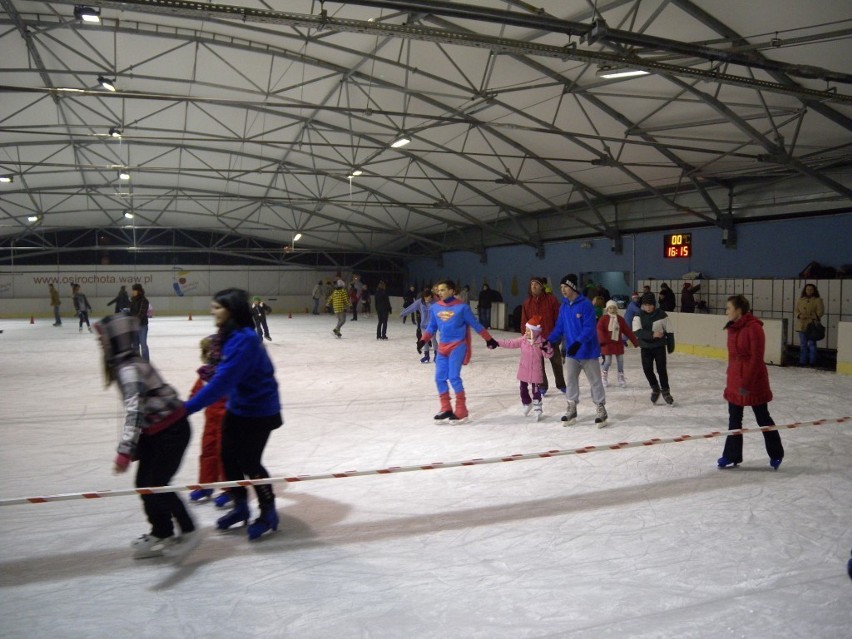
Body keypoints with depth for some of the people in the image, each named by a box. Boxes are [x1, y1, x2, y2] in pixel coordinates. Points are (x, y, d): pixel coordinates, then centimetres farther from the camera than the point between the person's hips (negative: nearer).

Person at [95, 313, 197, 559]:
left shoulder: (128, 368, -24)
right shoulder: (122, 364, 6)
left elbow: (134, 409, -36)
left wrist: (125, 450, -42)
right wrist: (132, 445, 21)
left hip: (172, 430, -9)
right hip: (154, 432, 9)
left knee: (156, 485, -3)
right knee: (144, 483, 11)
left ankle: (188, 532, 16)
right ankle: (161, 534, 26)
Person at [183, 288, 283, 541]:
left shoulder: (244, 340, -28)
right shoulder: (232, 336, 2)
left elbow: (222, 381, -33)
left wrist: (187, 408, -33)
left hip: (259, 411, -9)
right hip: (237, 408, 9)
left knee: (249, 462, 1)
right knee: (229, 457, 13)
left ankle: (268, 513, 22)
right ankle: (240, 507, 32)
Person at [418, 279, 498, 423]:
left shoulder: (461, 307, -9)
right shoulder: (436, 307, 4)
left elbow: (475, 325, 0)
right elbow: (431, 327, 16)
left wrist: (489, 339, 3)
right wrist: (423, 340, 4)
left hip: (457, 346, -5)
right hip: (442, 347, 5)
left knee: (454, 377, -12)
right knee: (440, 378, 3)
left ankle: (461, 411, -1)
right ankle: (446, 410, 16)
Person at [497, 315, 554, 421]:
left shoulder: (542, 342, -13)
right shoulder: (523, 340, -4)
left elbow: (549, 354, -16)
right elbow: (510, 343, -1)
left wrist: (546, 348, -37)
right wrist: (497, 342, -5)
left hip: (536, 372, -4)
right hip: (524, 371, 4)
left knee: (536, 391, -4)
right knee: (523, 389, 16)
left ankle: (538, 410, 6)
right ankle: (527, 404, 40)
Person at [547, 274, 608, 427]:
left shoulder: (586, 304, -16)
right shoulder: (563, 307, 5)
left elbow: (589, 328, -22)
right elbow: (559, 328, 8)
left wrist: (578, 342, -33)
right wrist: (550, 341, -7)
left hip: (588, 351, -6)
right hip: (571, 352, 6)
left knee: (595, 381, 5)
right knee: (570, 380, 10)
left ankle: (601, 410, 16)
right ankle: (571, 409, 21)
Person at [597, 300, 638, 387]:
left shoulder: (620, 319, 5)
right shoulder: (604, 318, -7)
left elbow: (627, 331, 7)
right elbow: (599, 330, -14)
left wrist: (635, 341, 6)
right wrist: (602, 340, -28)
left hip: (618, 343, 4)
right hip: (607, 344, -4)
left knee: (620, 361, 7)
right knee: (608, 361, -2)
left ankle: (621, 378, 21)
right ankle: (604, 376, 22)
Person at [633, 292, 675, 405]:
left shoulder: (661, 315, -10)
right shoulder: (639, 316, -7)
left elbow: (669, 331, -1)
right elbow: (637, 332, -18)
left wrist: (670, 346, 3)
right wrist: (652, 334, -29)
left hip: (659, 346, -2)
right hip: (646, 347, 2)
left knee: (661, 369, -4)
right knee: (647, 369, 2)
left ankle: (665, 391, 15)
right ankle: (655, 389, 26)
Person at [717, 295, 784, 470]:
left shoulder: (753, 328, -19)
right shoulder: (732, 328, 7)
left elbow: (756, 358, -20)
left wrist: (747, 383, -20)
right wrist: (731, 378, 16)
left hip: (754, 382, -8)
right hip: (734, 380, 8)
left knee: (763, 418, 8)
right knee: (734, 420, 11)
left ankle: (776, 453, 27)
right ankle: (732, 455, 19)